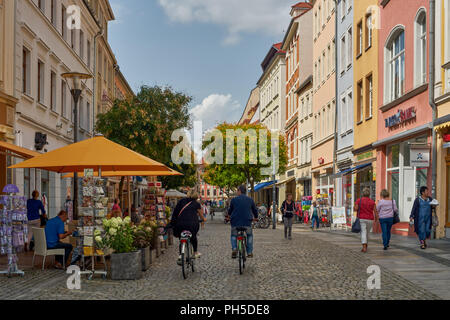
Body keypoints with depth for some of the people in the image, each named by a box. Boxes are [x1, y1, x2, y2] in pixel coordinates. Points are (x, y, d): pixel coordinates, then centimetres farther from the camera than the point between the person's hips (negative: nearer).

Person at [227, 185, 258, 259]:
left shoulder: (234, 200, 0)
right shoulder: (250, 200, 5)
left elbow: (230, 211, 13)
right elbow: (255, 210, 17)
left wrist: (229, 215, 37)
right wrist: (255, 217, 38)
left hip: (235, 222, -1)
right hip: (247, 222, 1)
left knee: (233, 235, 23)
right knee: (249, 235, 25)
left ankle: (234, 249, -1)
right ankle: (249, 252, 17)